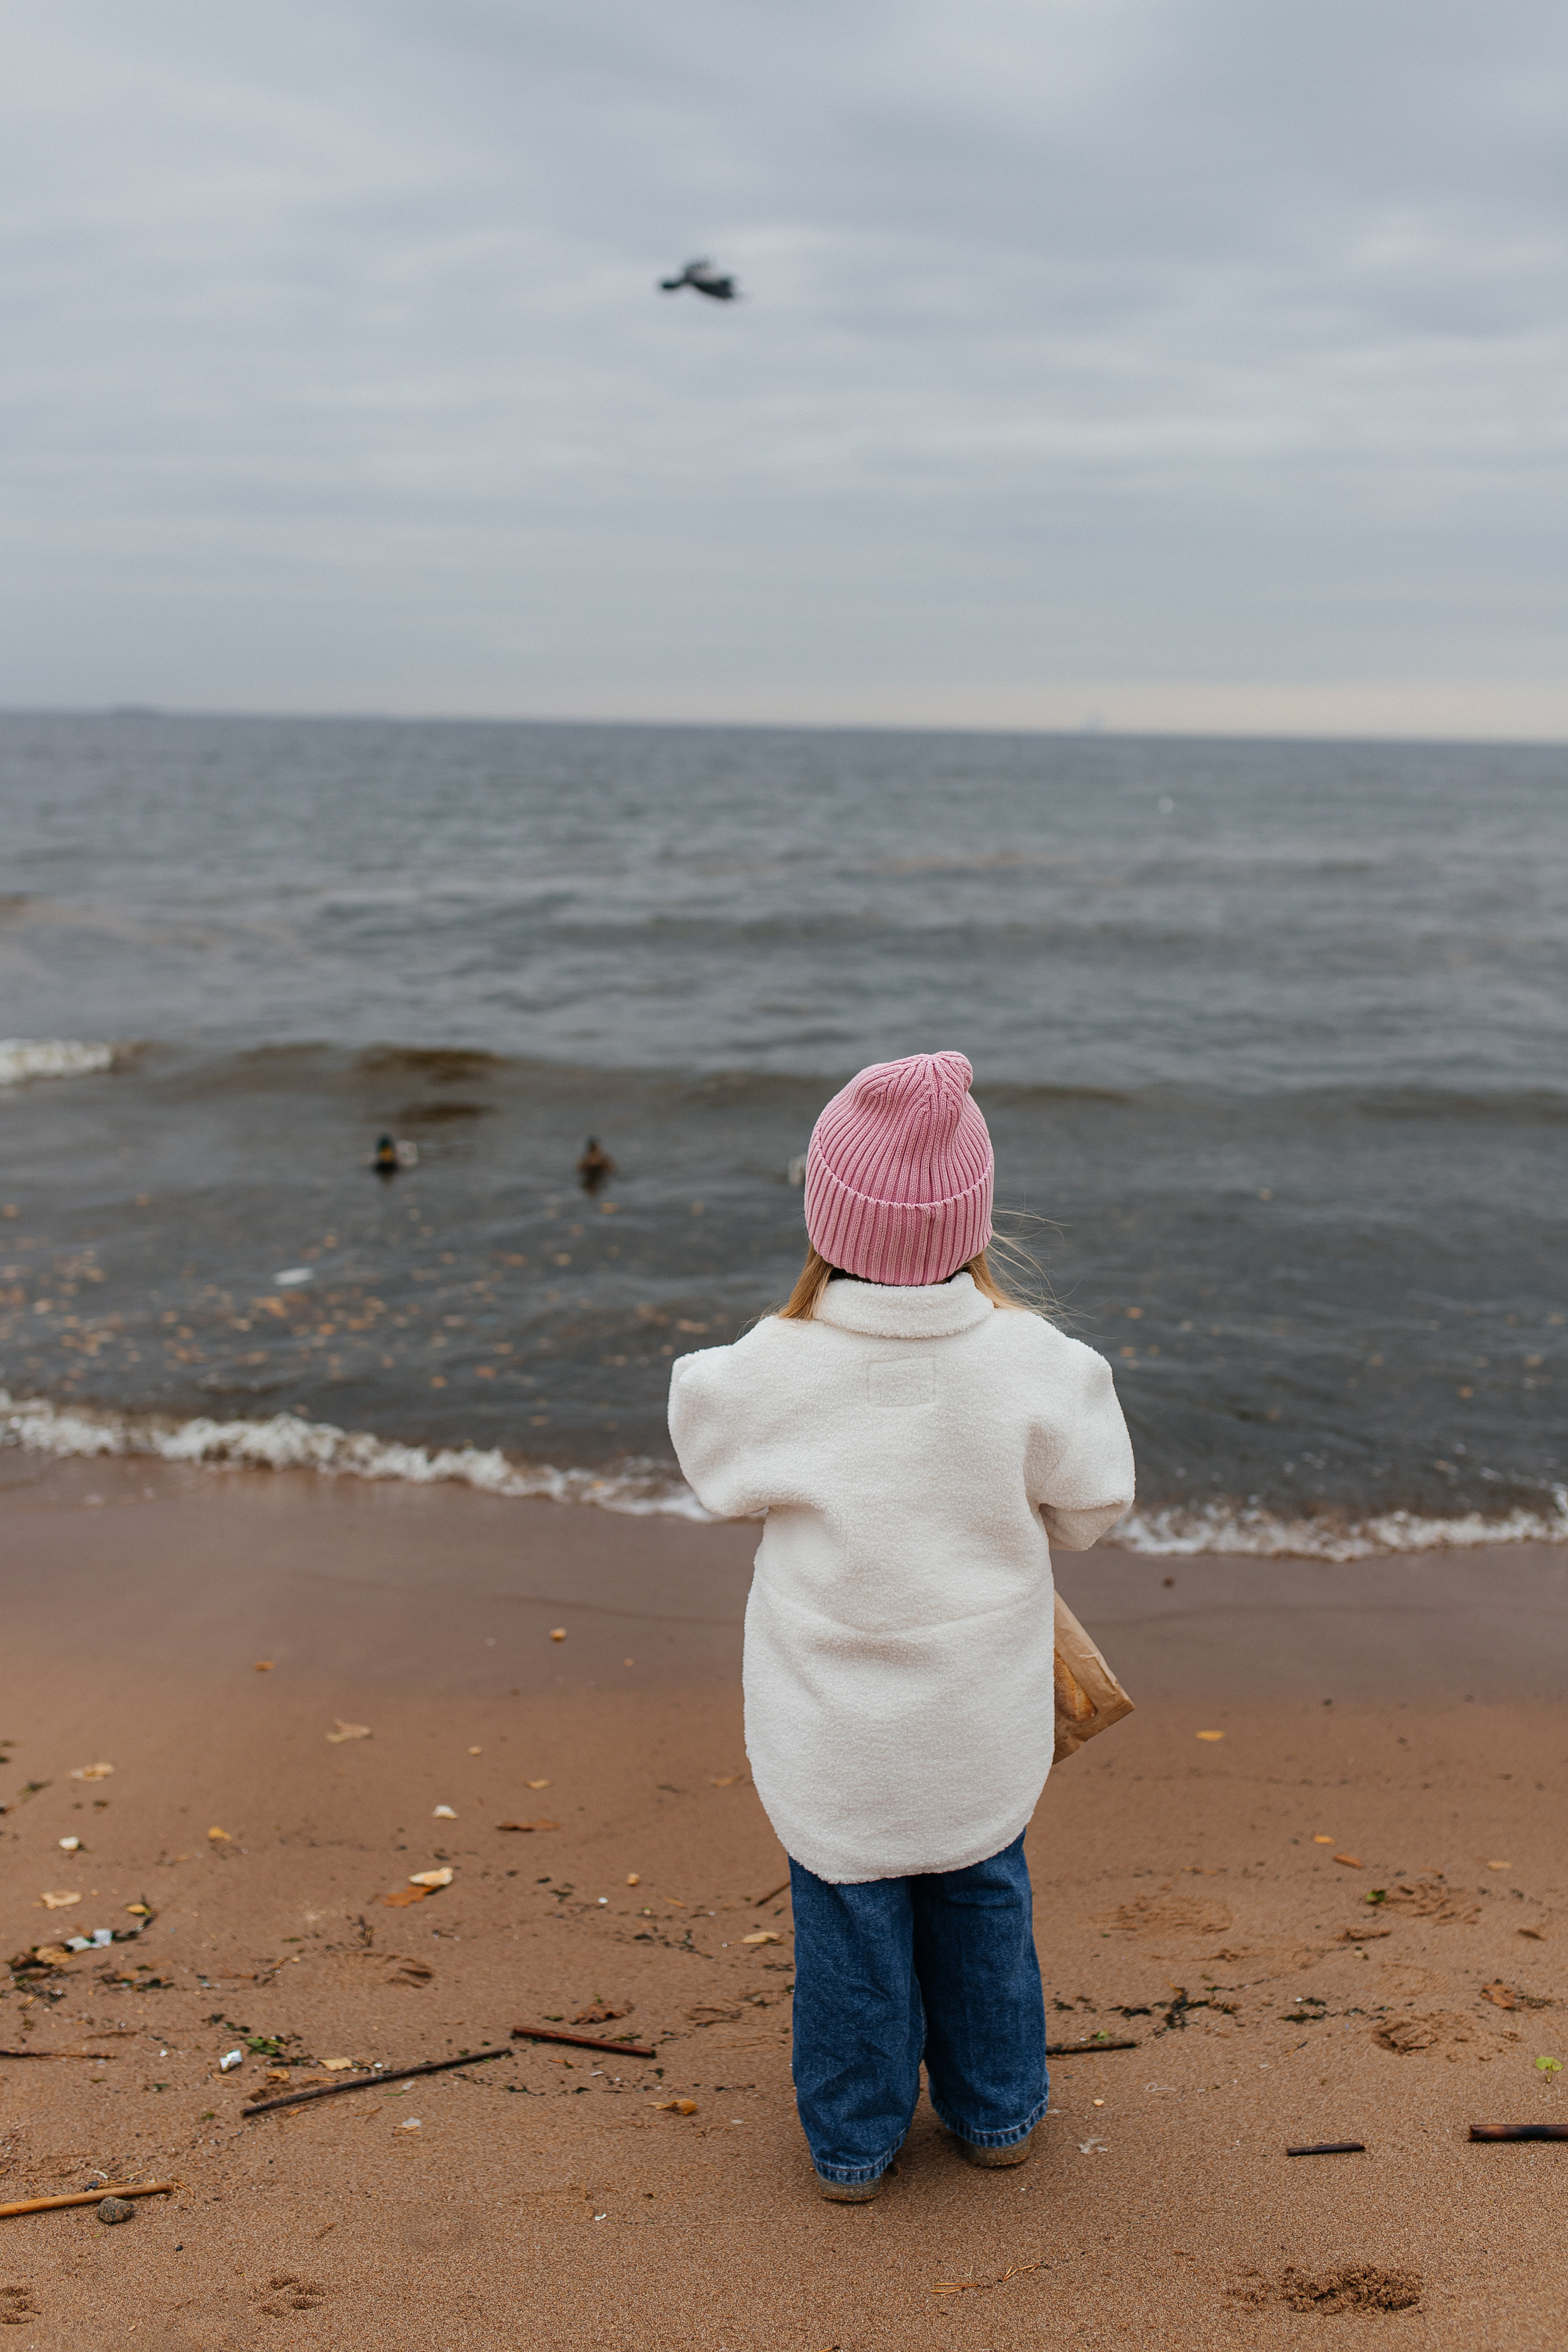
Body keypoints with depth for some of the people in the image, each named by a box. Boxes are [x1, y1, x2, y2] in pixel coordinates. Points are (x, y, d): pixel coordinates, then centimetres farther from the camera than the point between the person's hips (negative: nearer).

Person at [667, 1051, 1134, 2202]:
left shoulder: (775, 1373, -23)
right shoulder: (1026, 1361, -21)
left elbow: (713, 1458, -1)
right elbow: (1090, 1508, -7)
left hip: (833, 1730, -1)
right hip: (984, 1721, 1)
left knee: (849, 1919, 18)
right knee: (983, 1901, 24)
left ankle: (854, 2138, 35)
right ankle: (996, 2109, 42)